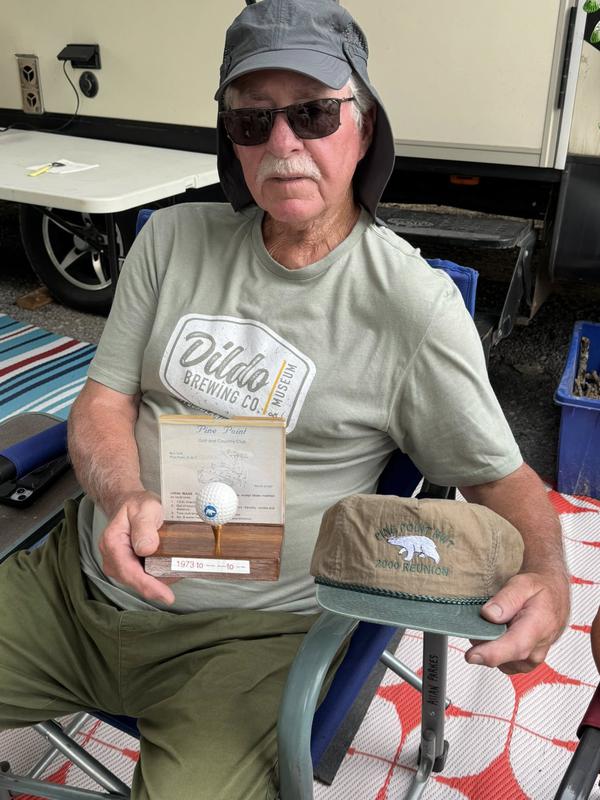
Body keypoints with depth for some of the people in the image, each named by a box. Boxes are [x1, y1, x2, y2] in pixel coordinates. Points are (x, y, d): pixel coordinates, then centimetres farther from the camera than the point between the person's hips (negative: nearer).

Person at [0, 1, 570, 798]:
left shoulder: (415, 304, -9)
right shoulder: (172, 238, 4)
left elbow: (500, 476, -1)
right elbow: (103, 400, 5)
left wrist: (549, 576, -22)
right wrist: (124, 496, -16)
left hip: (246, 634, -3)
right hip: (82, 577, 5)